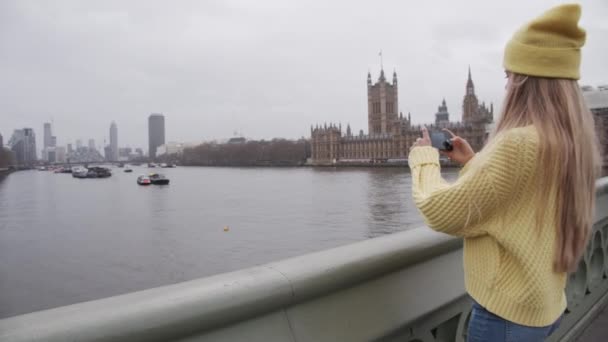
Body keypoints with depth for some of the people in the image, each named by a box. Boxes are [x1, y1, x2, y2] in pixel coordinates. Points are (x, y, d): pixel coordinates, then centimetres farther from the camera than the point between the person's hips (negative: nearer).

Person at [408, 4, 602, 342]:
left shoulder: (518, 142, -27)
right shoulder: (575, 143, 1)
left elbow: (442, 212, -21)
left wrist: (424, 158, -5)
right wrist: (473, 161, 11)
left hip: (507, 312, -8)